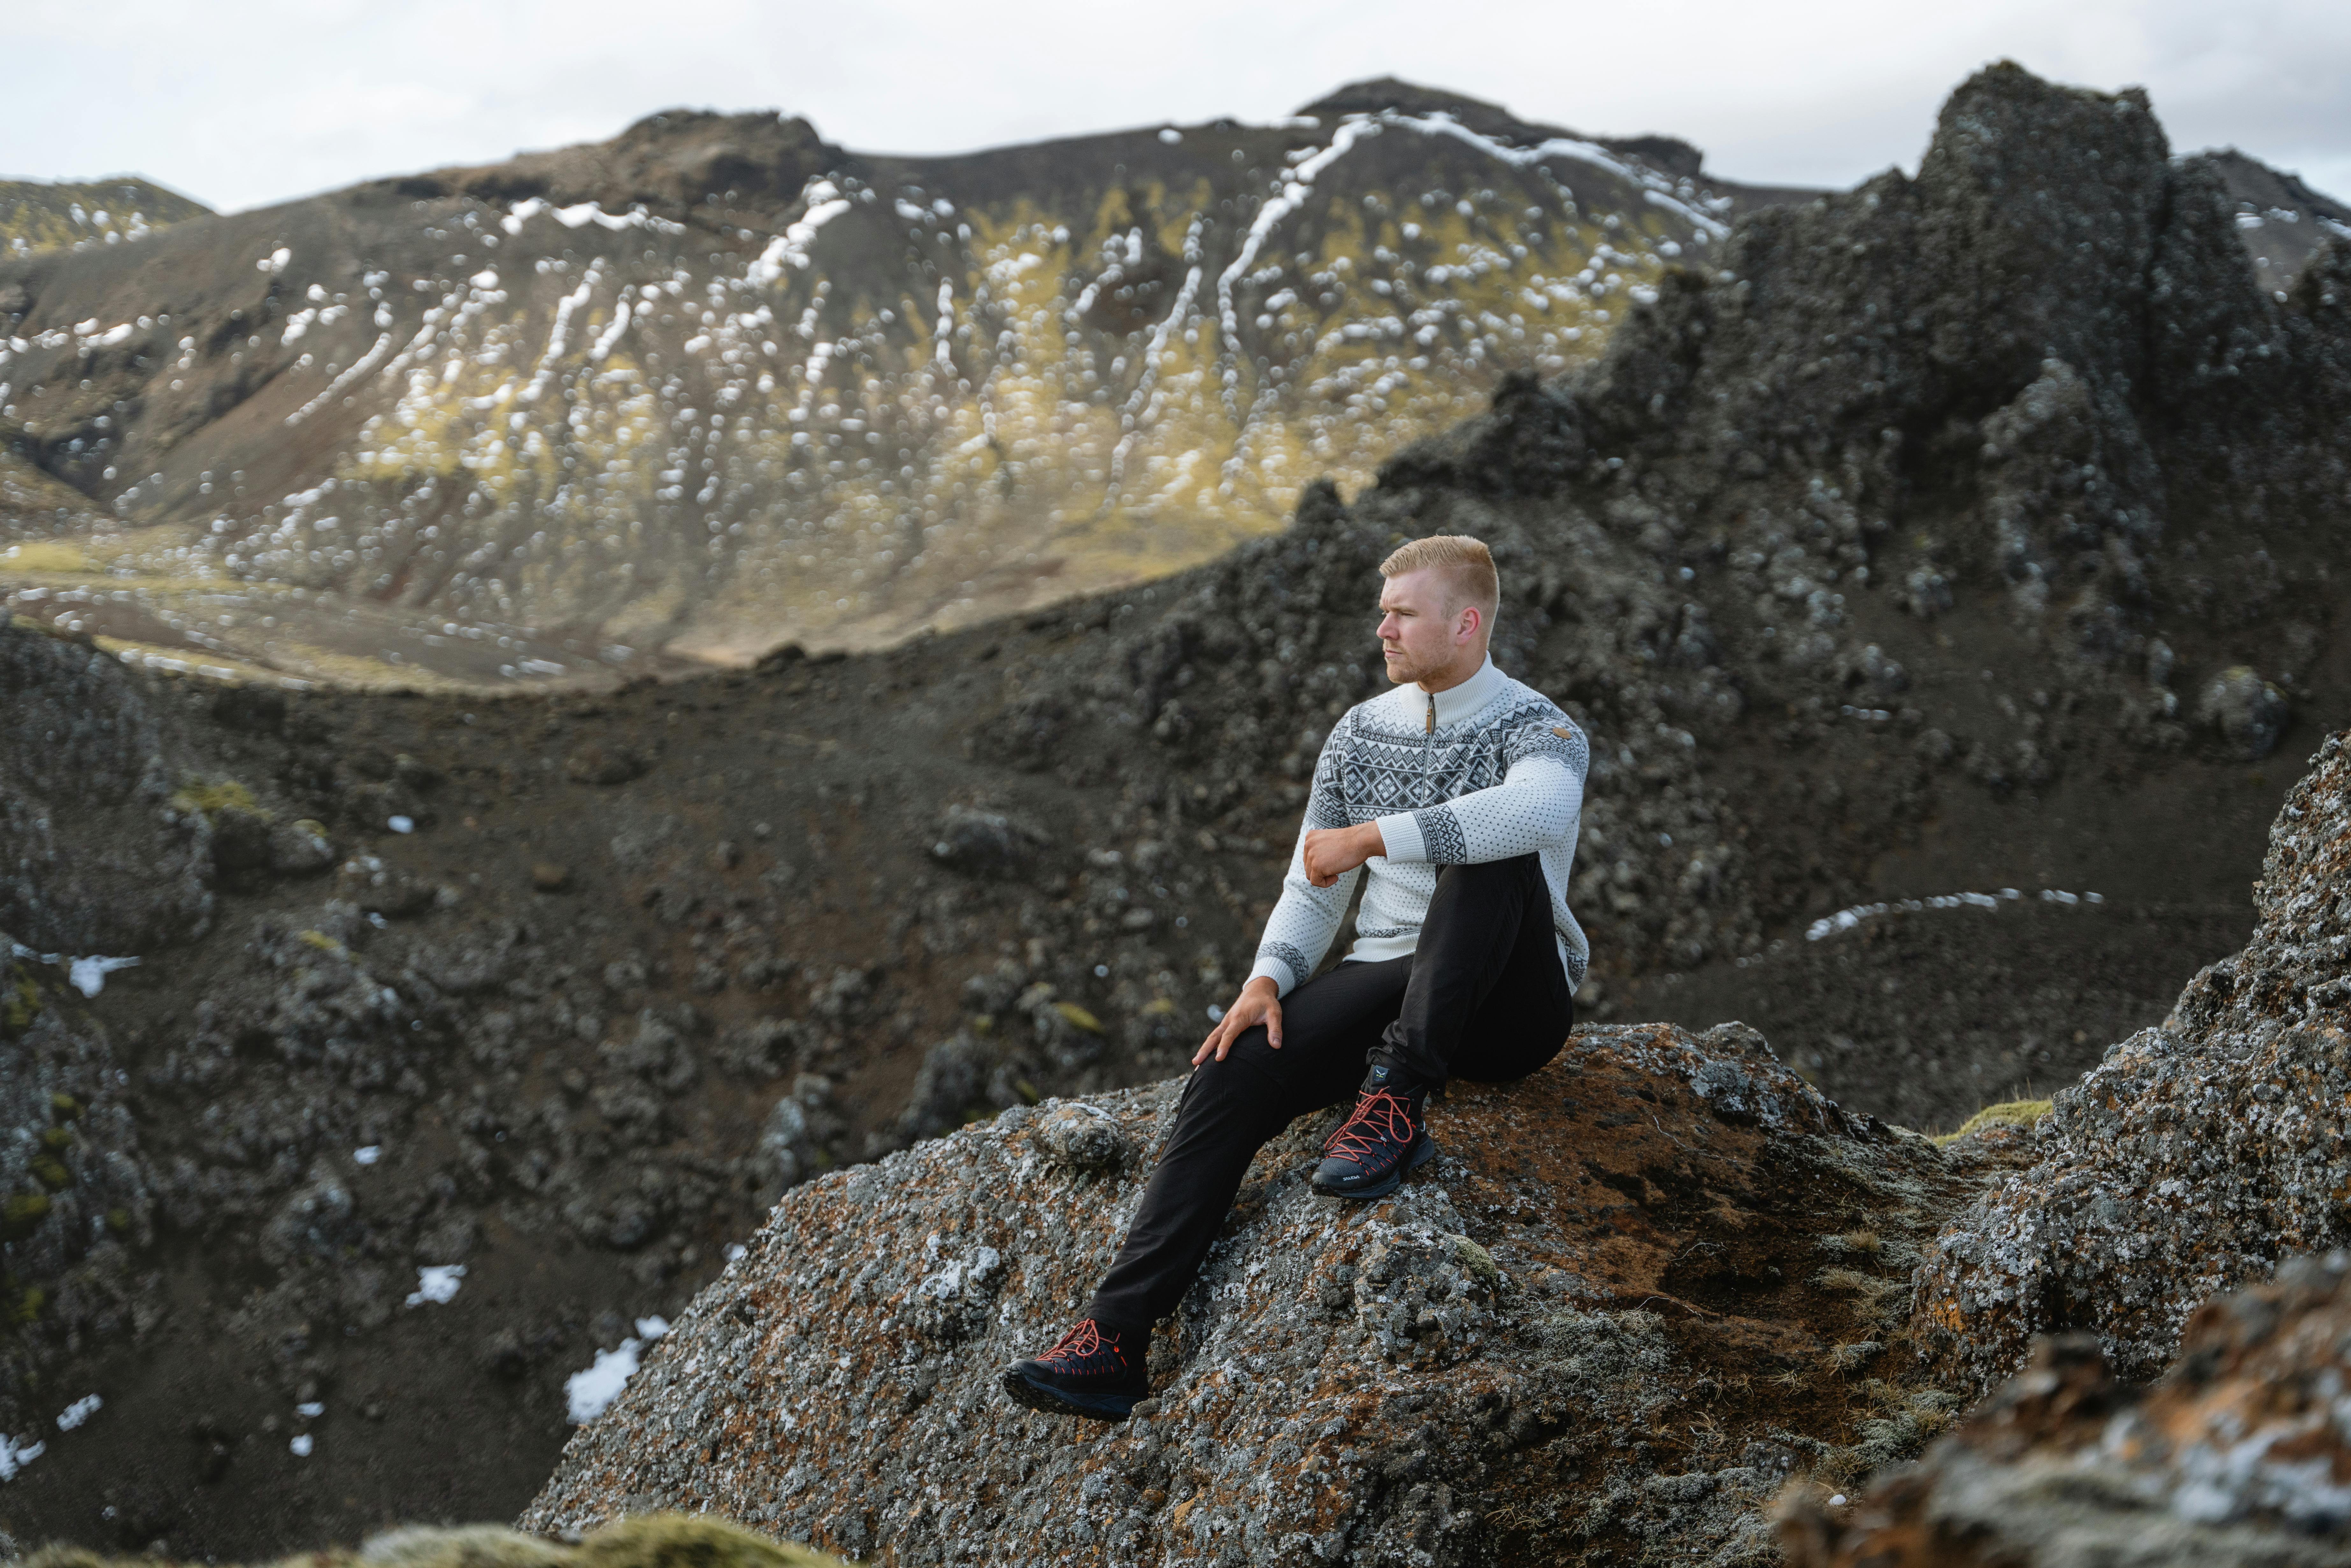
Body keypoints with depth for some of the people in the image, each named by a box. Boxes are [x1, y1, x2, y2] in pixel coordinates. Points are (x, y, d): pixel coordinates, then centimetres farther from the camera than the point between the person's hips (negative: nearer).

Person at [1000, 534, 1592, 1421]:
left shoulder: (1538, 729, -7)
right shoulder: (1359, 734, 12)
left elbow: (1543, 810, -33)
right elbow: (1312, 890, 12)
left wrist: (1372, 837, -29)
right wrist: (1268, 979, -8)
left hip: (1513, 1006, -4)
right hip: (1386, 980, 5)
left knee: (1489, 854, -34)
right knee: (1233, 1073, -20)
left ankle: (1397, 1102, -33)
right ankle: (1113, 1341, -25)